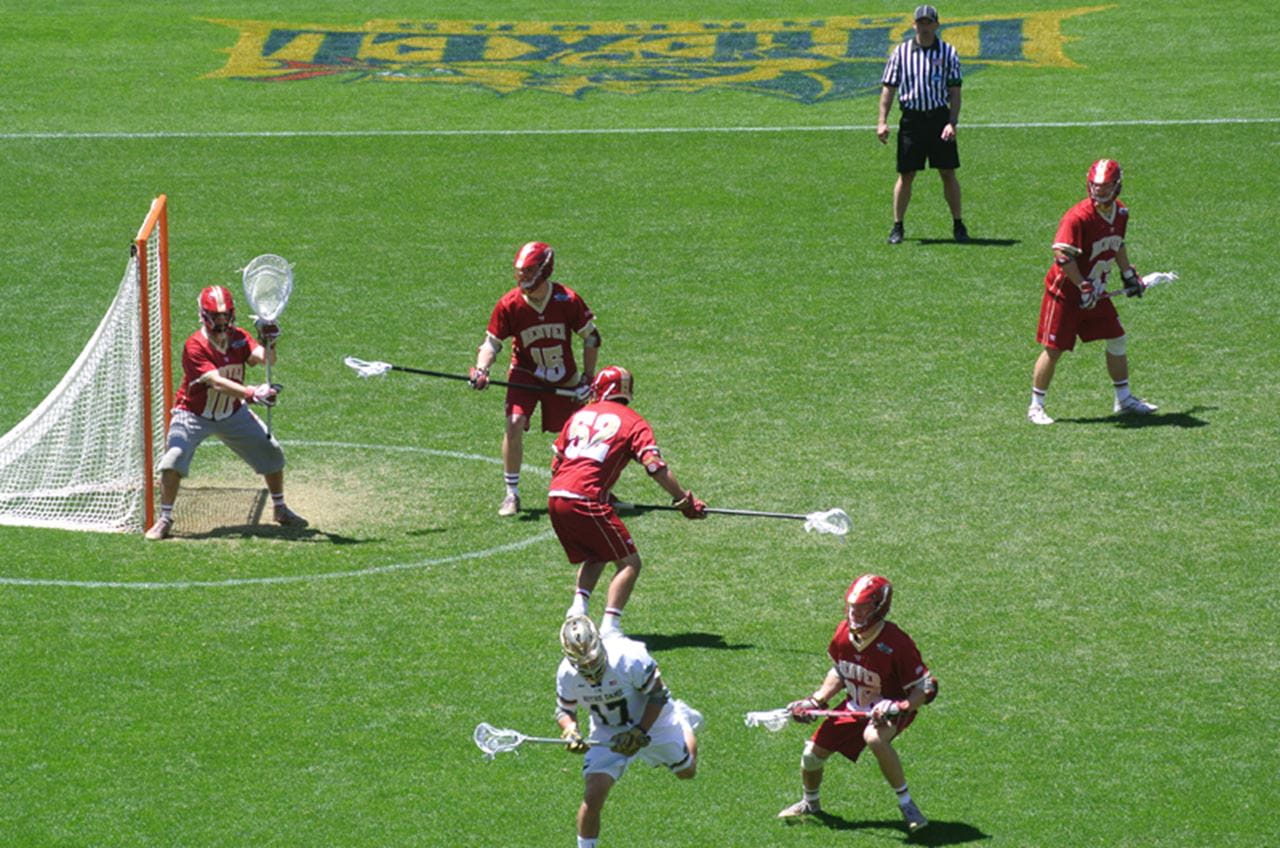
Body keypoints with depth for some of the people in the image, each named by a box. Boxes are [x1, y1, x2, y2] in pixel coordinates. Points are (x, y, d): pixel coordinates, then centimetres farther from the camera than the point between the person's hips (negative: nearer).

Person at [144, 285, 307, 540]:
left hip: (233, 414, 5)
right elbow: (217, 383, -37)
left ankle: (280, 509, 24)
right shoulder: (195, 346, -25)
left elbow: (263, 358, -23)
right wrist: (251, 393, -50)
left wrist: (268, 343, -46)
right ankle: (165, 519, -8)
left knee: (272, 452, 2)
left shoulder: (238, 338, -7)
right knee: (173, 458, -24)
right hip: (193, 414, -5)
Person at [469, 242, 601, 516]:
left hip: (564, 378, 0)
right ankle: (512, 494, -10)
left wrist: (588, 377, -6)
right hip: (525, 373, 0)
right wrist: (481, 370, -28)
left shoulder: (567, 300, -19)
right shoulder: (509, 304, -18)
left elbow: (591, 337, -5)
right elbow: (492, 341, -9)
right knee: (514, 424, -21)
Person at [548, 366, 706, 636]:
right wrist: (685, 500, -7)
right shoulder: (633, 423, 6)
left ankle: (578, 608, 6)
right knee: (629, 563, 1)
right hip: (585, 500, -6)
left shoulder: (580, 414, 20)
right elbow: (654, 465, -8)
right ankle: (609, 626, -12)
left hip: (555, 497, 6)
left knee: (594, 557, 26)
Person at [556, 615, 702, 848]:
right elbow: (564, 710, -6)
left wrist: (640, 732, -27)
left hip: (651, 718, -1)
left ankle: (683, 720, 50)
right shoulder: (567, 674, -24)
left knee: (687, 772, 21)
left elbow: (658, 694, -23)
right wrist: (570, 731, -28)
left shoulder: (629, 657, -36)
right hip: (607, 732, 1)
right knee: (593, 795, -17)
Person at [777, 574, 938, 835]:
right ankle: (810, 803, 38)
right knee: (812, 752, 3)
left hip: (890, 709, -6)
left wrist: (900, 707, -37)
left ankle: (906, 804, -24)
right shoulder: (844, 633, -9)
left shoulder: (896, 643, -28)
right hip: (856, 706, 6)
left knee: (874, 737, -40)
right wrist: (816, 700, 1)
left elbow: (926, 688, -21)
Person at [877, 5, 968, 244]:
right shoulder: (901, 52, 4)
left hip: (939, 117, 0)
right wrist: (882, 122, -2)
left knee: (948, 173, 3)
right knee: (906, 175, 2)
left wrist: (952, 123, -10)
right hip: (911, 118, 0)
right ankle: (897, 227, 11)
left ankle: (958, 225, 13)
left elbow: (955, 92, 0)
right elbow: (888, 88, 5)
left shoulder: (948, 53, 2)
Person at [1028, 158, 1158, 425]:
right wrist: (1084, 286, -25)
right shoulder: (1078, 217, -24)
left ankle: (1123, 398, 26)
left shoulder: (1120, 213, 2)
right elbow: (1062, 255, -26)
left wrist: (1128, 273, 18)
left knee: (1117, 340, 11)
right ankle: (1036, 407, 6)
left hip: (1095, 291, 8)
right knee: (1054, 348, -4)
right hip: (1065, 292, -8)